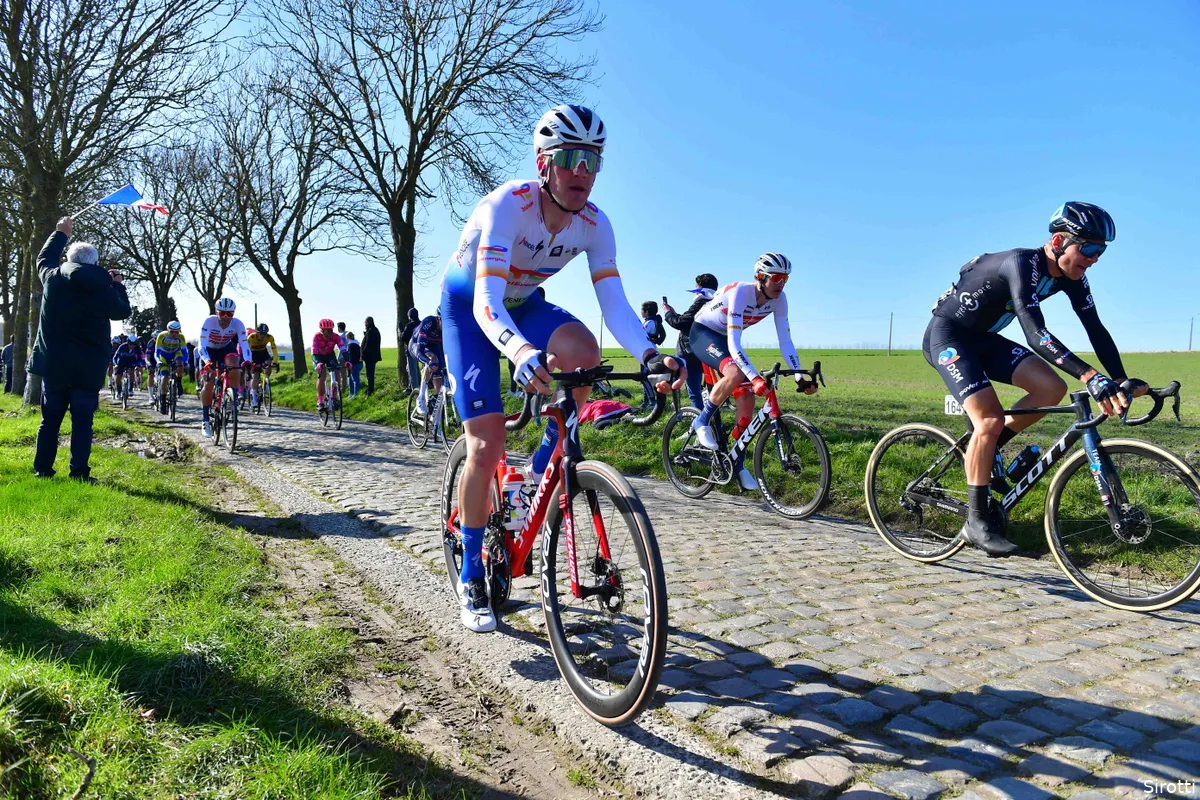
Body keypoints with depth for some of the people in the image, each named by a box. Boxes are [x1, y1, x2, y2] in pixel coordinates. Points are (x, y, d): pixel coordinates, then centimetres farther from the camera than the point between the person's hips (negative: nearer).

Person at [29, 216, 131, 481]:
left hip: (53, 364, 2)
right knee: (82, 422, 0)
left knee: (50, 419, 11)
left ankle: (42, 469, 13)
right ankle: (79, 472, -2)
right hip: (88, 368, -2)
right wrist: (118, 285, 21)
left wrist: (60, 234, 34)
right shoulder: (105, 289, -6)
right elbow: (124, 311, 10)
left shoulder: (52, 279, 0)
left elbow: (45, 258, 21)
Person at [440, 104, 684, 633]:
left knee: (583, 351, -32)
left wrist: (649, 356, -43)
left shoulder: (594, 223, -17)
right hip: (468, 304, -4)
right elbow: (487, 301, -42)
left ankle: (545, 462, -6)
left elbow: (614, 304, -23)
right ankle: (471, 576, 5)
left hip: (523, 302, 4)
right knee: (487, 443, -14)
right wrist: (521, 353, -62)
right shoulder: (508, 204, -31)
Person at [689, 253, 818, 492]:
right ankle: (702, 422, -13)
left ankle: (738, 466, 10)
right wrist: (755, 378, -50)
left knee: (747, 400, -3)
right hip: (702, 333, -7)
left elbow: (785, 341, -10)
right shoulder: (741, 292, -33)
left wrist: (799, 377, -21)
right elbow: (734, 344, -39)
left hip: (723, 337, 7)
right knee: (735, 374, -36)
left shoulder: (779, 299, -14)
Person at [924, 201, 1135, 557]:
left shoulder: (1069, 276, -3)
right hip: (947, 335, -8)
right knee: (990, 420, -20)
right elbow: (1035, 334, -38)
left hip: (982, 338, 8)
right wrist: (1092, 378, -46)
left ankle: (986, 450, 8)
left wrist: (1122, 382, -10)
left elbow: (1096, 329, -1)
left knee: (1052, 388, -11)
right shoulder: (1022, 264, -28)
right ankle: (977, 521, -10)